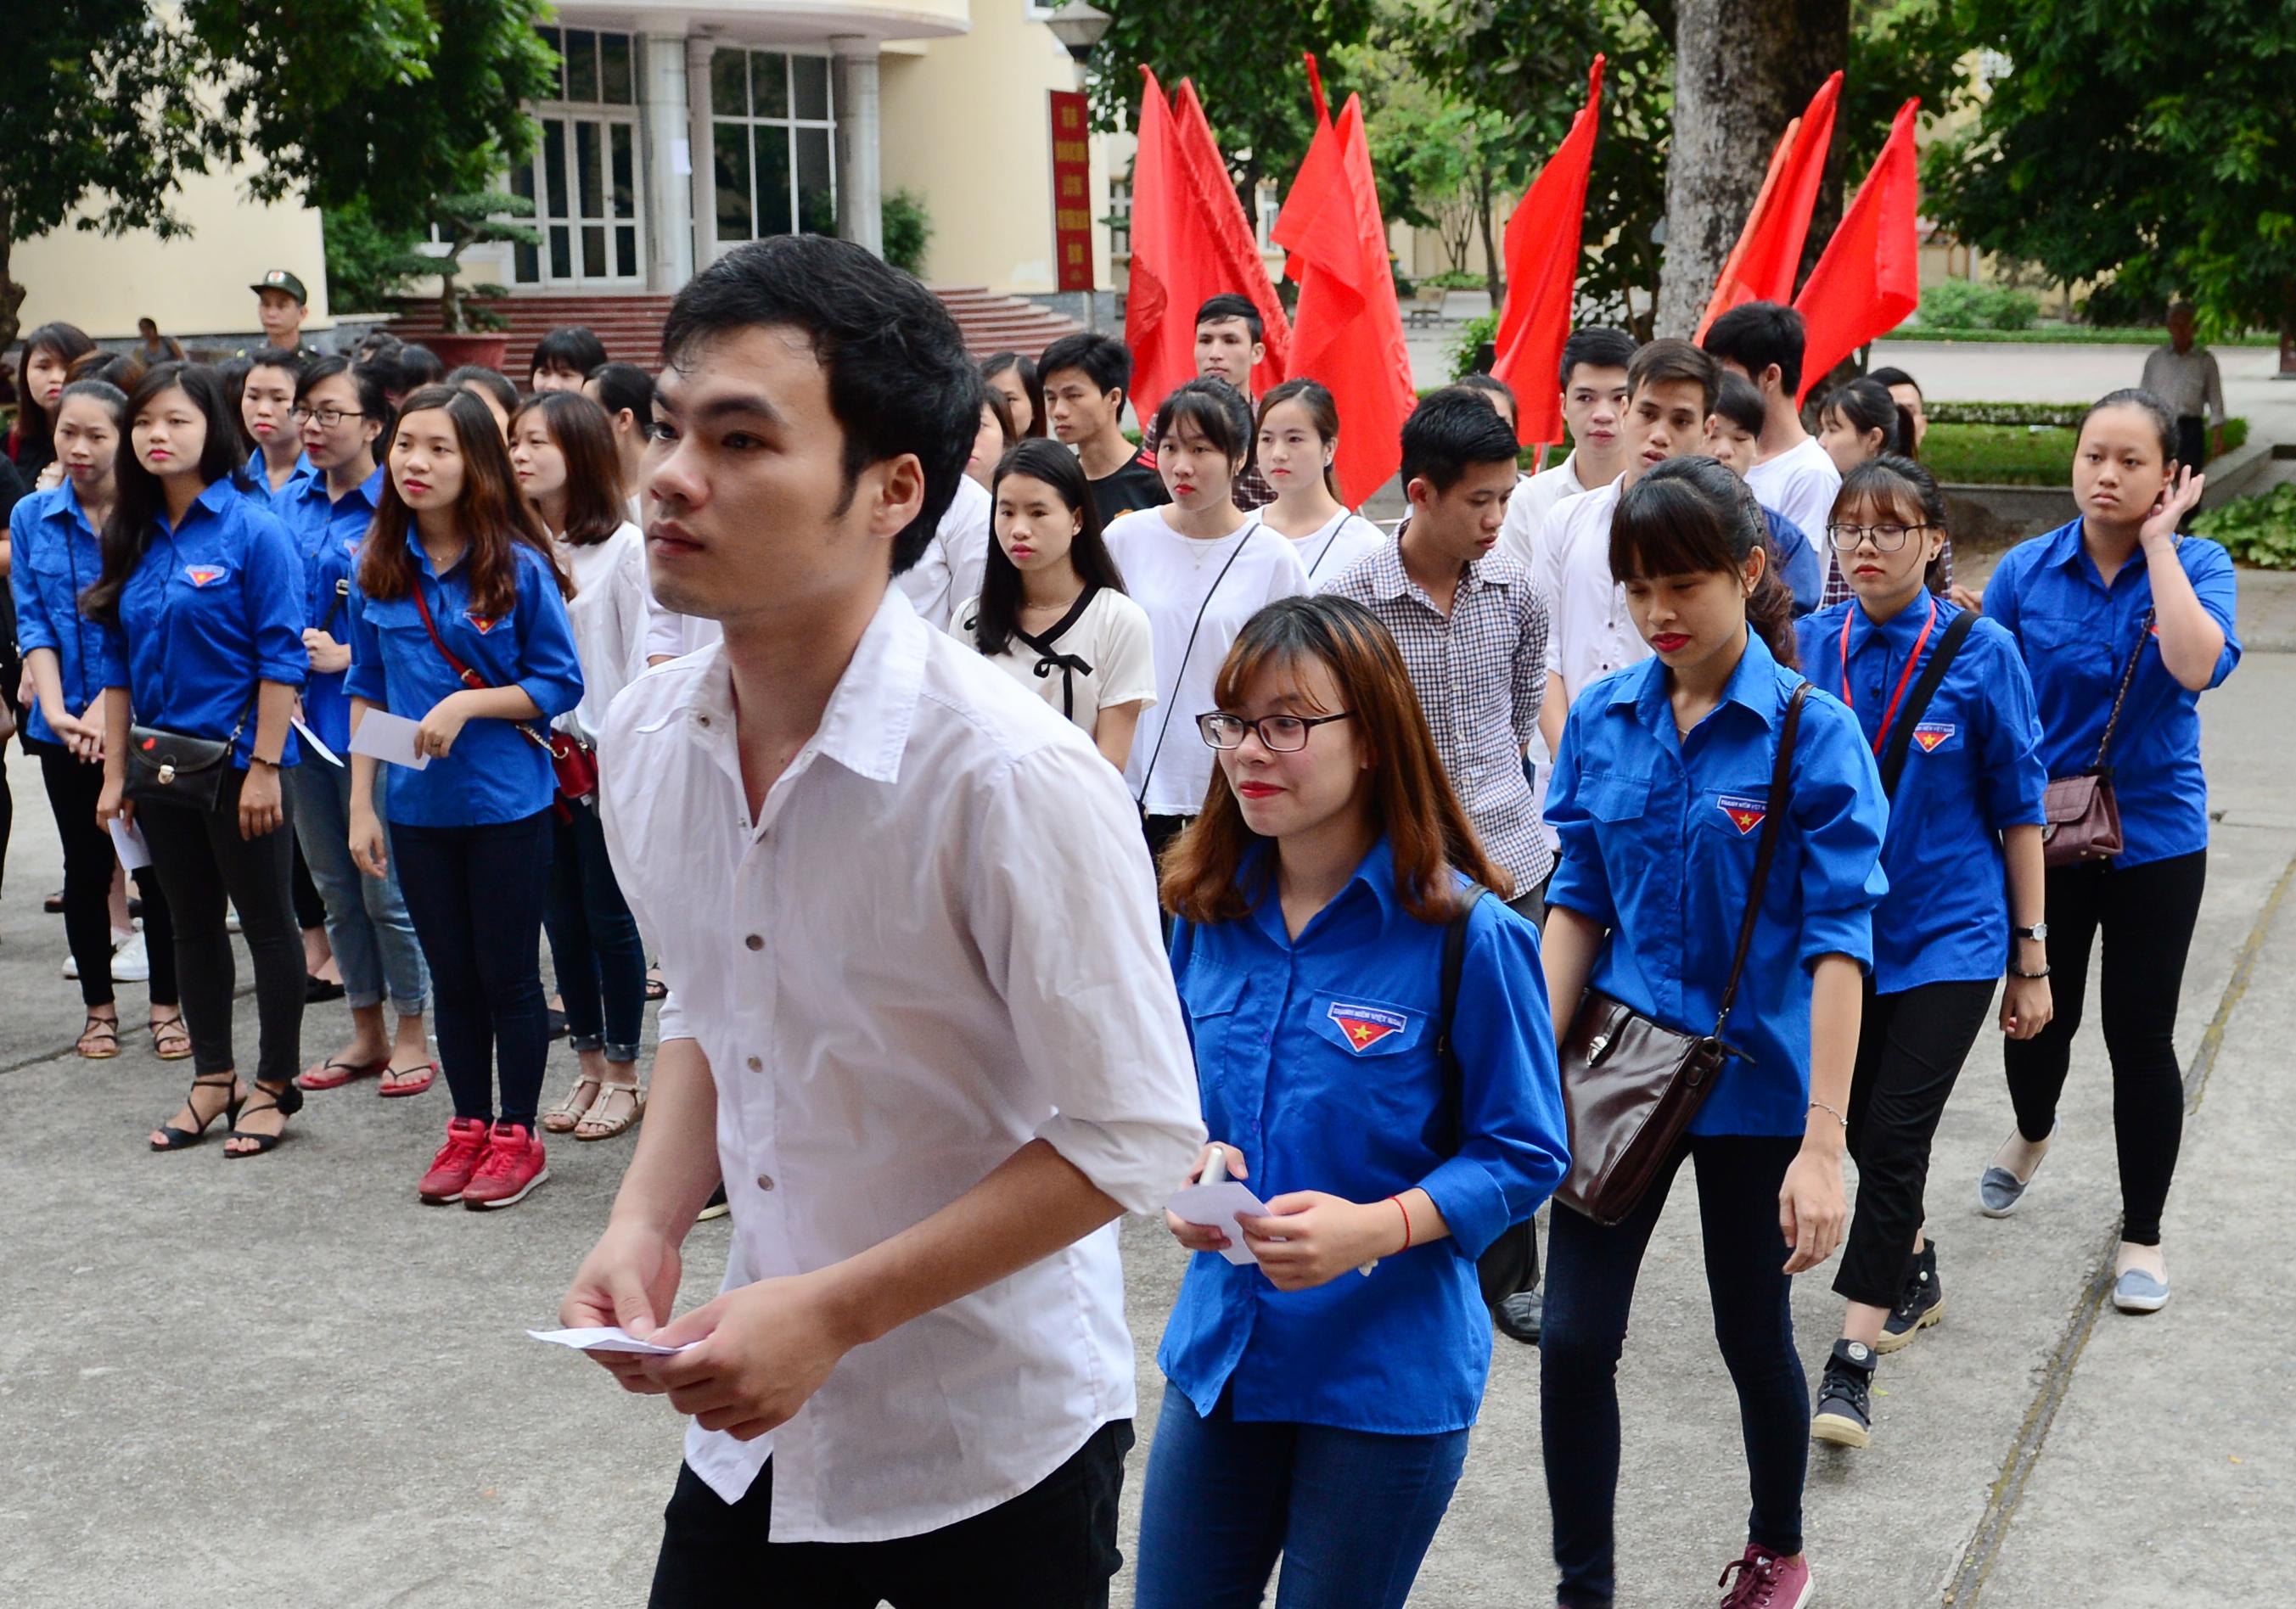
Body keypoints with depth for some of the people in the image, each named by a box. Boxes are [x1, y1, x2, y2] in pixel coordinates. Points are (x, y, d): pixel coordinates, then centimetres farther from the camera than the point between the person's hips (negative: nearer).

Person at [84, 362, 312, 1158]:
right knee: (192, 923, 14)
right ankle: (214, 1078, 26)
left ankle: (274, 1087, 16)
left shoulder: (253, 530, -11)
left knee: (267, 923, 5)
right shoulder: (132, 536, 6)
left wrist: (264, 767, -17)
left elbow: (281, 659, -13)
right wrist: (114, 771, 7)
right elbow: (118, 664, 10)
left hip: (237, 759, -6)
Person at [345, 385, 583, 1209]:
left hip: (506, 803, -4)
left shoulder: (517, 566, -9)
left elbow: (561, 681, -6)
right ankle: (468, 1128, 27)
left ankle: (518, 1134, 19)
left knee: (508, 976, 6)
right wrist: (361, 803, 4)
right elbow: (366, 690, 8)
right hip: (418, 805, 4)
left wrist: (468, 706, -19)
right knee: (451, 977, 14)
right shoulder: (378, 568, 3)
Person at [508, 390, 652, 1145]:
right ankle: (588, 1069, 23)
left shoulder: (623, 545, -8)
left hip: (605, 757, -5)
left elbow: (644, 659, -7)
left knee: (610, 917, 3)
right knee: (562, 920, 11)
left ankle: (623, 1075, 15)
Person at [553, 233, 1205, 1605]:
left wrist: (834, 1311, -21)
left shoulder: (1013, 776, -25)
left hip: (993, 1445, -5)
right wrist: (648, 1221, -4)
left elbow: (1134, 1135, -20)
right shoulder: (647, 736, -4)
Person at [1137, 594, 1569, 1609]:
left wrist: (1376, 1228, -25)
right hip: (1221, 1352, 5)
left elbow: (1523, 1154, -10)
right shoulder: (1207, 914, 1)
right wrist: (1189, 1159, -10)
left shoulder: (1465, 934, -15)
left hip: (1388, 1380, -4)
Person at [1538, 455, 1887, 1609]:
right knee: (1573, 1337, -1)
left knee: (1753, 1332, 15)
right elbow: (1577, 904, 5)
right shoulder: (1603, 720, -1)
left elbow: (1838, 944, -16)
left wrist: (1822, 1144, -20)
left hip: (1752, 1080, -3)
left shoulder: (1814, 734, -14)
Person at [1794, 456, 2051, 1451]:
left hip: (1948, 934, -4)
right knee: (1861, 1125, 15)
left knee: (1896, 1135, -9)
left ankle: (1854, 1359, -4)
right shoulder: (1810, 647, -3)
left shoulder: (1981, 654, -10)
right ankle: (1913, 1275, 42)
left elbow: (2018, 808, -4)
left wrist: (2031, 957, -2)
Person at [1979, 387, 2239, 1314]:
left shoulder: (2197, 567, -7)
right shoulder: (2026, 572, -5)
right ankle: (2032, 1134, 50)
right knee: (2040, 1014, 15)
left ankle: (2142, 1237, 20)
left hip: (2153, 840, -1)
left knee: (2141, 1037, 3)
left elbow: (2199, 666, -28)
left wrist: (2158, 544, -21)